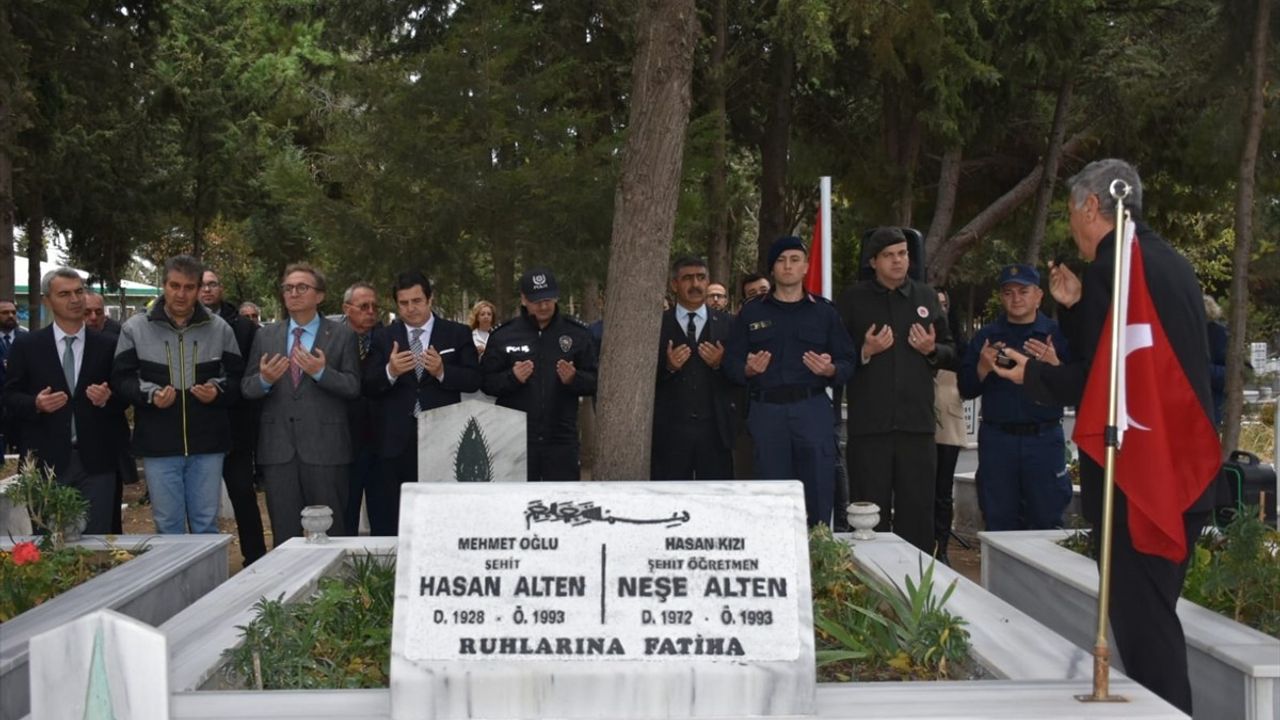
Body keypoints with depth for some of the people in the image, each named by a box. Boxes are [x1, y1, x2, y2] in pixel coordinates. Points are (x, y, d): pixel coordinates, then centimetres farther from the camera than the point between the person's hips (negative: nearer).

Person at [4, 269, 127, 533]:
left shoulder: (107, 346, 6)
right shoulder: (27, 345, 5)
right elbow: (10, 396, 5)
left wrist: (107, 399, -13)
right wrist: (36, 403, -14)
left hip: (96, 461, 0)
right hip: (47, 461, 0)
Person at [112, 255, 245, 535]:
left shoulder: (219, 329, 7)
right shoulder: (135, 328, 3)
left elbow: (237, 377, 10)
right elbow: (121, 379, 3)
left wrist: (218, 390, -11)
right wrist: (150, 394, -15)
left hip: (207, 442, 1)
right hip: (158, 444, -1)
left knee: (206, 524, 7)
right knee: (168, 525, 6)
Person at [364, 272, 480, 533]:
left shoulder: (458, 334, 7)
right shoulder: (383, 338, 10)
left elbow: (474, 380, -1)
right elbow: (368, 388, 2)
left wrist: (442, 371, -19)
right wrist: (390, 371, -18)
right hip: (396, 442, 1)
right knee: (390, 525, 1)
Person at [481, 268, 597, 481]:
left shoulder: (577, 333, 1)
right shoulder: (503, 335, 1)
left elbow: (595, 382, 4)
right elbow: (487, 381, 3)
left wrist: (574, 378, -17)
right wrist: (512, 377, -16)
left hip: (562, 439, 0)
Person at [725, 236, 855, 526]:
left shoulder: (824, 311, 12)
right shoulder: (752, 312, 12)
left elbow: (848, 363, 9)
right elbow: (731, 363, 8)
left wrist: (830, 370, -12)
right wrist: (749, 369, -13)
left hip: (812, 408, 0)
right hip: (767, 411, 1)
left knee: (819, 493, -6)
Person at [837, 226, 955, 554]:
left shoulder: (927, 297, 14)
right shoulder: (854, 299, 5)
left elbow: (951, 353, 17)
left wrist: (932, 350, -4)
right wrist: (865, 351, -14)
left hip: (917, 420, 2)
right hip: (869, 423, -2)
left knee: (918, 510, 5)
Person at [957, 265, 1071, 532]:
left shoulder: (1056, 334, 3)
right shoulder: (986, 337, 11)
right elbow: (966, 389, 6)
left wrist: (1054, 365, -22)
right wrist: (983, 367, -12)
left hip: (1044, 439, -2)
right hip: (997, 440, 2)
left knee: (1047, 521, 0)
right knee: (999, 524, 7)